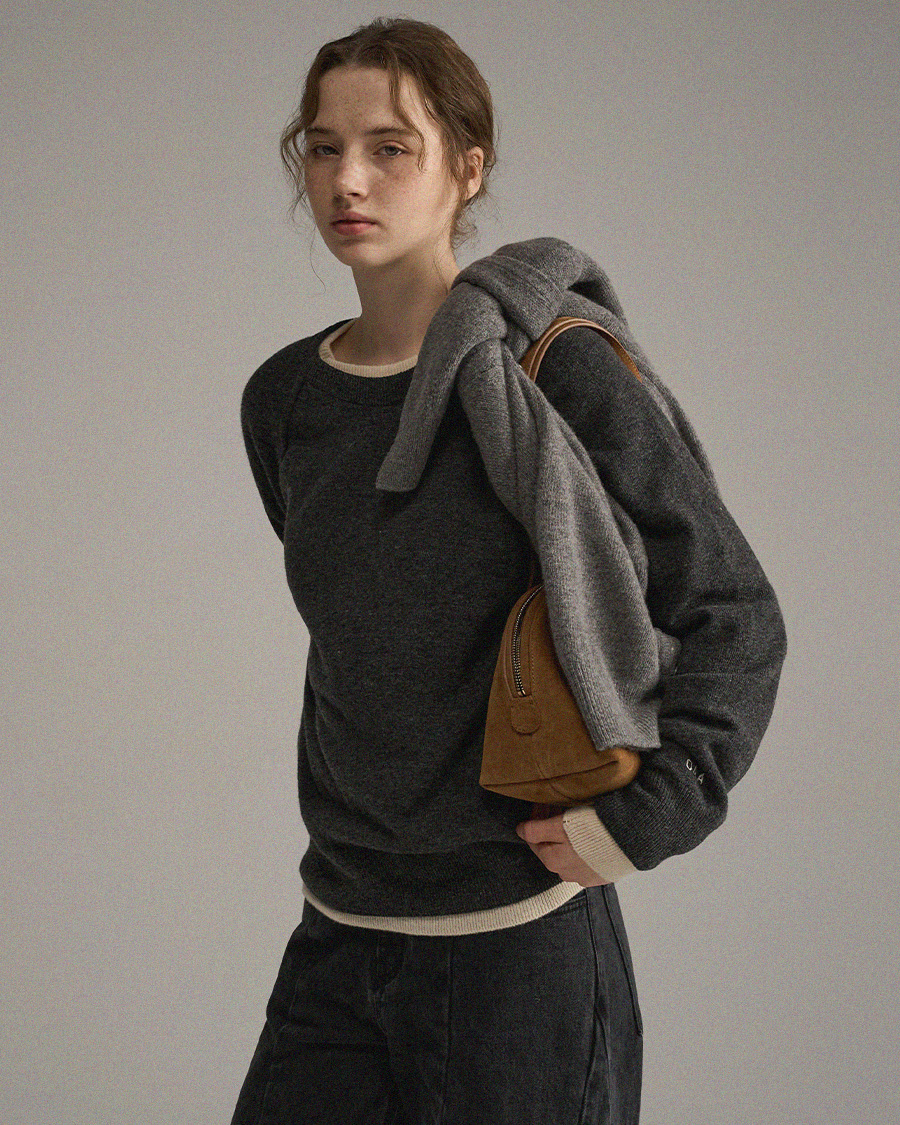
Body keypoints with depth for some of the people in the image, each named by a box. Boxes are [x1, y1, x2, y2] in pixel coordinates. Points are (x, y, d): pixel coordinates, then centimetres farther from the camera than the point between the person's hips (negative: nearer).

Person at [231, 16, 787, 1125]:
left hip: (519, 939, -5)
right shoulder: (283, 400, 6)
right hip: (337, 932, 5)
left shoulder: (553, 372, -11)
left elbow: (735, 616, -8)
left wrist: (638, 818, -13)